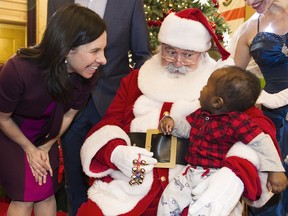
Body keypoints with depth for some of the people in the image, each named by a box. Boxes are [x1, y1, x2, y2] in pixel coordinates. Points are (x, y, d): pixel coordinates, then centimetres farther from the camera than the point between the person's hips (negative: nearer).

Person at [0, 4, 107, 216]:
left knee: (47, 193, 5)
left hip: (45, 136, 4)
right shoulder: (18, 70, -38)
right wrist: (29, 149, -7)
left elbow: (68, 114, -6)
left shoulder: (87, 76, -25)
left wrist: (46, 147, 1)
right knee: (25, 196, -8)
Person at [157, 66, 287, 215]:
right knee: (168, 199, -1)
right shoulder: (201, 114, 9)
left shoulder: (237, 121, -16)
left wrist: (276, 170, -21)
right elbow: (186, 129, 24)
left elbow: (261, 142, -18)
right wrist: (171, 123, 5)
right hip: (191, 172, 7)